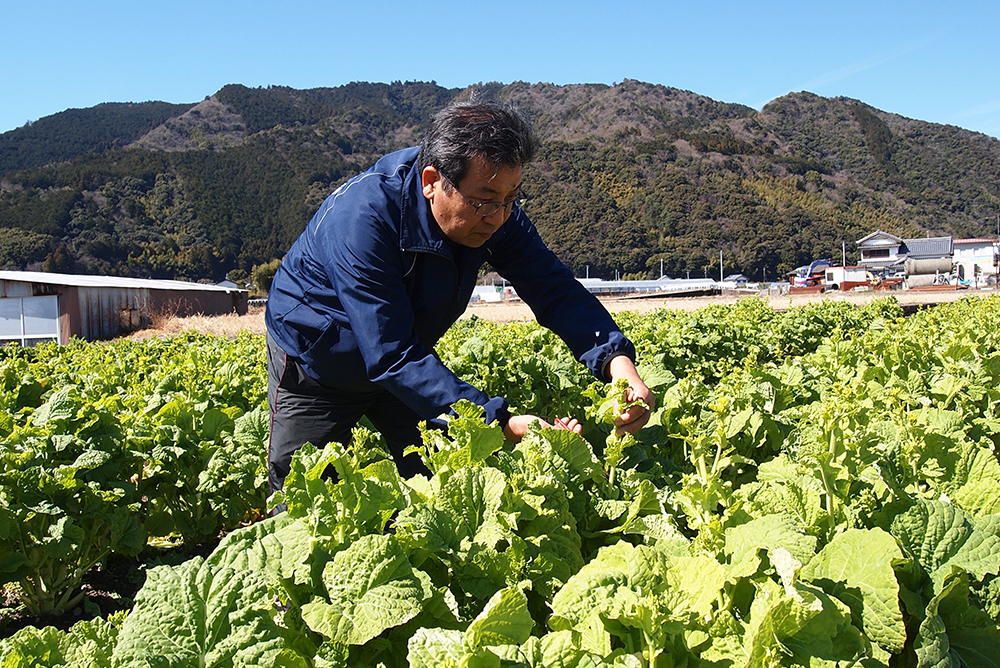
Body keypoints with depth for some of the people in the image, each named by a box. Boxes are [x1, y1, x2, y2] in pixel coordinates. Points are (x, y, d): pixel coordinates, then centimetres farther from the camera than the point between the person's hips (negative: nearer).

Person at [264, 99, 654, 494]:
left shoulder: (492, 211, -19)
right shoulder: (362, 218, -37)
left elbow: (554, 288, -18)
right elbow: (391, 357, -40)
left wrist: (617, 359, -37)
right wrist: (500, 423, -46)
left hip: (404, 359, 5)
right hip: (315, 367, -4)